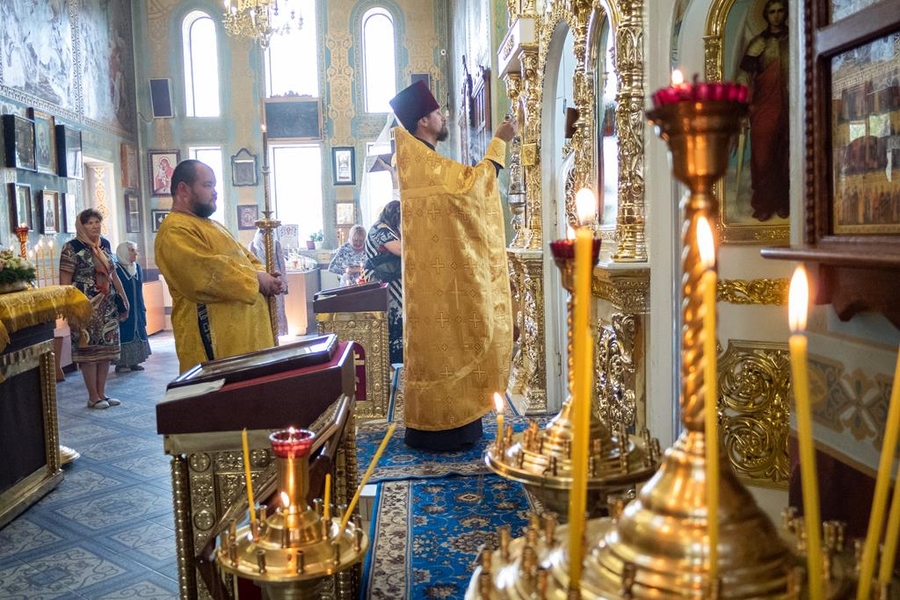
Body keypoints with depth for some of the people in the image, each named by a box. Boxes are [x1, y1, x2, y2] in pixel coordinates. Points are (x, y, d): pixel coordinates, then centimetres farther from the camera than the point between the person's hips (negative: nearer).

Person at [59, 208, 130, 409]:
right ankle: (93, 397, 5)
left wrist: (122, 298, 17)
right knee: (89, 349, -3)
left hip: (107, 305, 7)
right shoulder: (72, 247, -6)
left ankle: (101, 393, 16)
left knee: (106, 348, 8)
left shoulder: (105, 244, 12)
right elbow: (65, 281, -9)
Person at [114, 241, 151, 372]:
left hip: (137, 311, 7)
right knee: (124, 336, -5)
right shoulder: (116, 269, -10)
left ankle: (133, 362, 16)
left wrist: (143, 308, 16)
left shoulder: (137, 267, 11)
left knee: (137, 335, 8)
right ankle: (120, 364, 2)